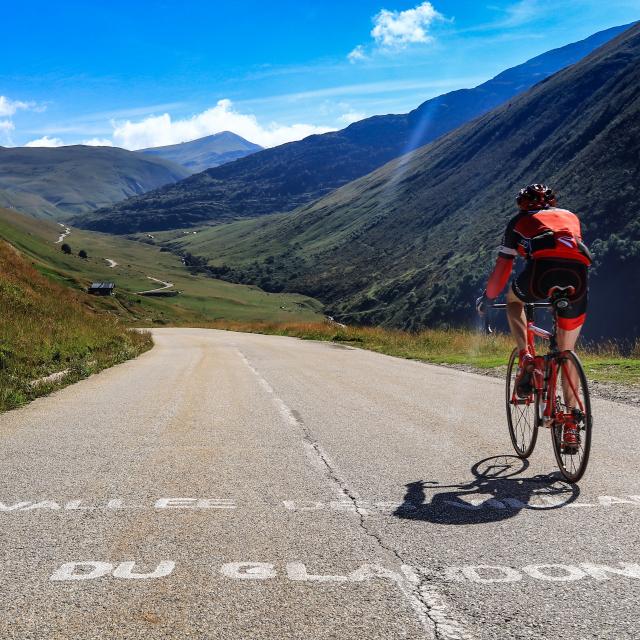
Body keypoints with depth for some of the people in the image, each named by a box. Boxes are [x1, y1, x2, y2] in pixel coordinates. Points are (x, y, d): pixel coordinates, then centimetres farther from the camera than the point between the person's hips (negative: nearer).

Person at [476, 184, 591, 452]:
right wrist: (566, 286, 61)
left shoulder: (519, 221, 29)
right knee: (567, 352, 19)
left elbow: (502, 268, 27)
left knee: (514, 300, 34)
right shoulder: (570, 216, 38)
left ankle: (525, 359, 12)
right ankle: (571, 421, 16)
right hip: (578, 272, 3)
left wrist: (488, 297, 42)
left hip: (542, 268, -3)